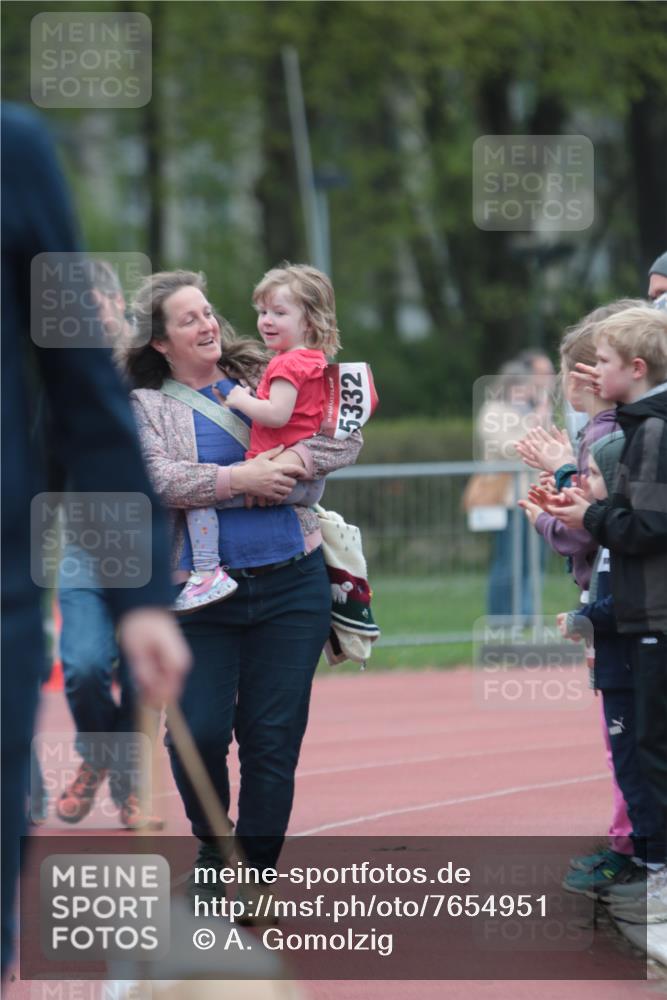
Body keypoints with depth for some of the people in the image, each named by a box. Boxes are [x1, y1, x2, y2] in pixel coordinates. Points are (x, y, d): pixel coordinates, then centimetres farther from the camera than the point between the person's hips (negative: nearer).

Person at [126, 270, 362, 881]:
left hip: (290, 584, 2)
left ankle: (258, 875, 9)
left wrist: (290, 464, -11)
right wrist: (239, 479, -16)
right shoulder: (142, 406, 5)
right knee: (199, 732, -9)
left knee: (274, 737, -1)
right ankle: (212, 841, 20)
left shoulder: (263, 377, 11)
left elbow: (346, 436, 5)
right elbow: (156, 479, -12)